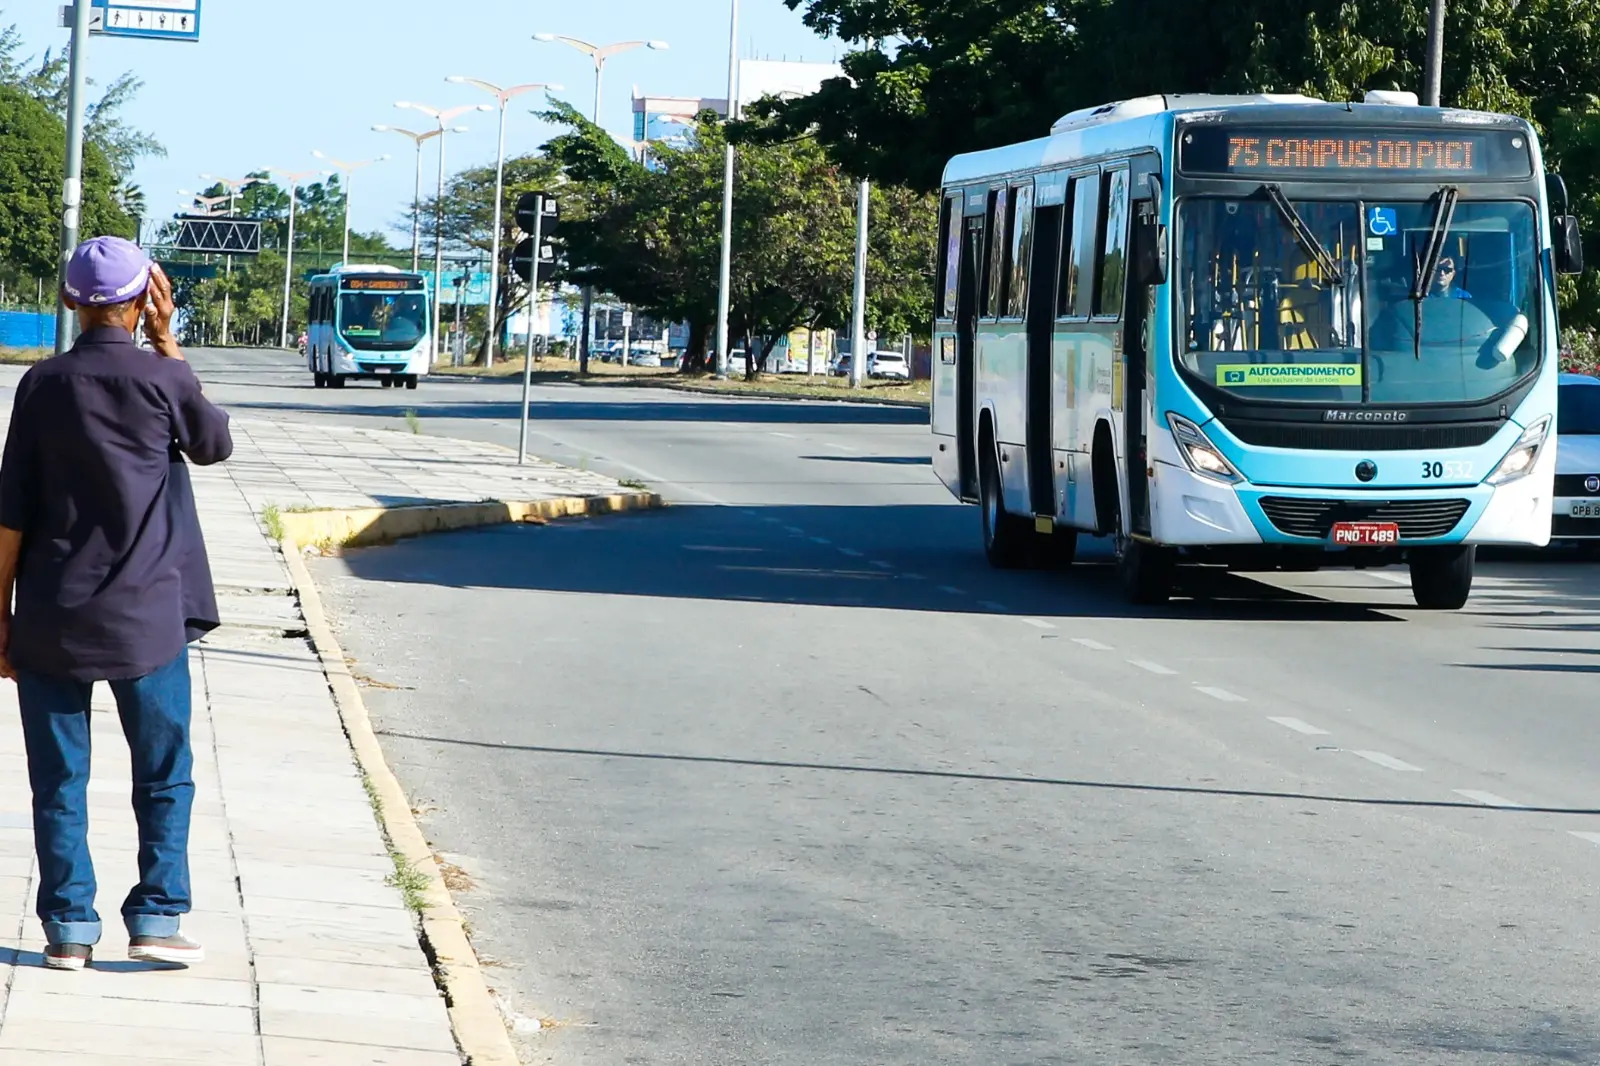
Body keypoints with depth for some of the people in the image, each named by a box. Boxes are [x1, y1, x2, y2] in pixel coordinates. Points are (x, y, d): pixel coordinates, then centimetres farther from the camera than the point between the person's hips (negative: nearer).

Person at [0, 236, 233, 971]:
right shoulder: (161, 379, -8)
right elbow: (215, 443, 14)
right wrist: (167, 346, 9)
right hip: (145, 619, -1)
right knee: (164, 776, 11)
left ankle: (69, 929, 7)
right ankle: (156, 917, 7)